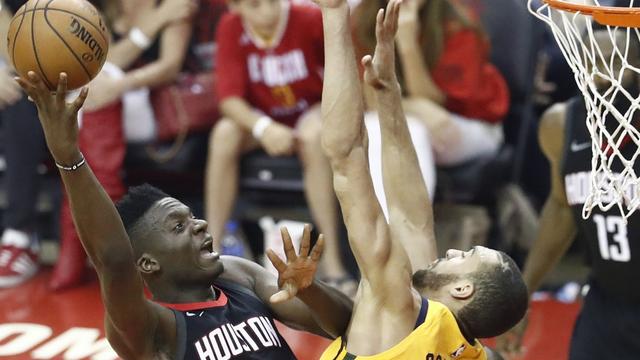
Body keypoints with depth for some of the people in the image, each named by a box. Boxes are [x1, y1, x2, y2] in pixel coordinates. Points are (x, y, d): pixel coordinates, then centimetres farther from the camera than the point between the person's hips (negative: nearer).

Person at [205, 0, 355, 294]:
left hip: (312, 109, -2)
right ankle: (212, 250, -19)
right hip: (261, 117, 2)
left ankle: (331, 257, -30)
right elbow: (229, 98, -21)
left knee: (314, 135, -35)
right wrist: (263, 127, -36)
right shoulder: (231, 28, -15)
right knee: (224, 133, -29)